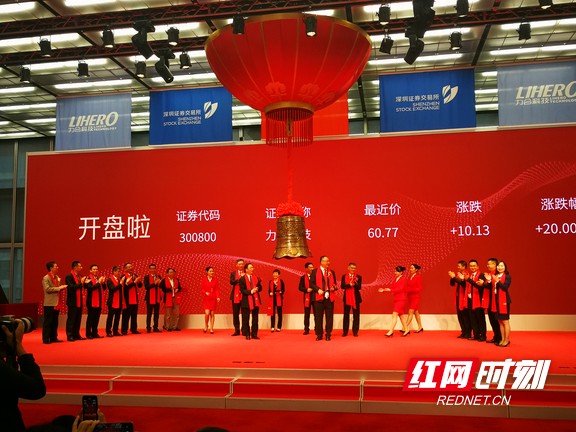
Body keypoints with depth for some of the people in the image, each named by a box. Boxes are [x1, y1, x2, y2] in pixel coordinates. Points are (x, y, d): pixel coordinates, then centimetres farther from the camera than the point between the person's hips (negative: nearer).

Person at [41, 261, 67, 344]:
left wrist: (62, 287, 3)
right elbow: (47, 289, -20)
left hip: (57, 303, 8)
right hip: (49, 304, -8)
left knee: (55, 322, 11)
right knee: (47, 322, -3)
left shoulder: (57, 277, 15)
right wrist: (59, 288, -19)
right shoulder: (46, 278, -8)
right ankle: (46, 339, 1)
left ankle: (54, 338, 18)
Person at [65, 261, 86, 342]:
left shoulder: (80, 276, 13)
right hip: (72, 302, -8)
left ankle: (76, 335, 20)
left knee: (78, 319, 12)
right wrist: (80, 283, -22)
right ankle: (70, 336, 5)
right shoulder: (69, 276, -11)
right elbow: (71, 287, -22)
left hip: (79, 301, 8)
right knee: (71, 319, -1)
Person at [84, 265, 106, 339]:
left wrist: (103, 282, -9)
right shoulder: (88, 279, -6)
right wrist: (98, 283, -23)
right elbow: (90, 288, -21)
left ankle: (95, 333, 16)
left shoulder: (99, 278, 14)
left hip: (99, 302, 6)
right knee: (90, 318, -1)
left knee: (97, 318, 9)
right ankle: (88, 334, 5)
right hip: (91, 302, -6)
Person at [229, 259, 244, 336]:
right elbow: (231, 282, -8)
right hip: (236, 296, 2)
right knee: (235, 314, 5)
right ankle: (237, 330, 13)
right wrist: (239, 278, -21)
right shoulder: (233, 273, 9)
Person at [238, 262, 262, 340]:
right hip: (247, 301, -4)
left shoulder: (256, 278, 9)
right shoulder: (242, 279, -6)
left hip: (256, 300, 4)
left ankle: (254, 334, 15)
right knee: (246, 319, 2)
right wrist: (250, 291, -22)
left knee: (255, 319, 8)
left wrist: (257, 289, -12)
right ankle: (247, 334, 11)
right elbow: (242, 290, -11)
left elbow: (260, 288, 10)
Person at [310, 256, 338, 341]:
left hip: (330, 297, 3)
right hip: (319, 297, -3)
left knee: (329, 317, 3)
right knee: (318, 317, 1)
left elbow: (334, 283, 17)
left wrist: (334, 287, -5)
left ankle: (328, 334, 11)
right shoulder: (315, 271, 3)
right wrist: (318, 290, -16)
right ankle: (319, 334, 11)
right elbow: (312, 283, -2)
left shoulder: (332, 272, 14)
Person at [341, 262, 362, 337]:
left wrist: (355, 283, -28)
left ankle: (355, 332, 10)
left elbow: (359, 287, -7)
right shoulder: (344, 276, 5)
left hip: (356, 298, 0)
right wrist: (349, 284, -24)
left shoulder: (358, 277, 3)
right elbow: (342, 286, -7)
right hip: (347, 298, 1)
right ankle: (345, 332, 13)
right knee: (346, 315, 7)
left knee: (356, 315, 3)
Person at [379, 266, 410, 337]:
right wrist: (384, 290, -2)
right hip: (396, 299, 8)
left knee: (395, 314, -13)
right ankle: (406, 330, 24)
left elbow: (400, 289, -19)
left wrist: (390, 290, -23)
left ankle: (391, 331, -15)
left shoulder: (403, 279, -11)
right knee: (400, 315, 13)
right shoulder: (395, 279, 12)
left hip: (401, 300, -8)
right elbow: (392, 287, 11)